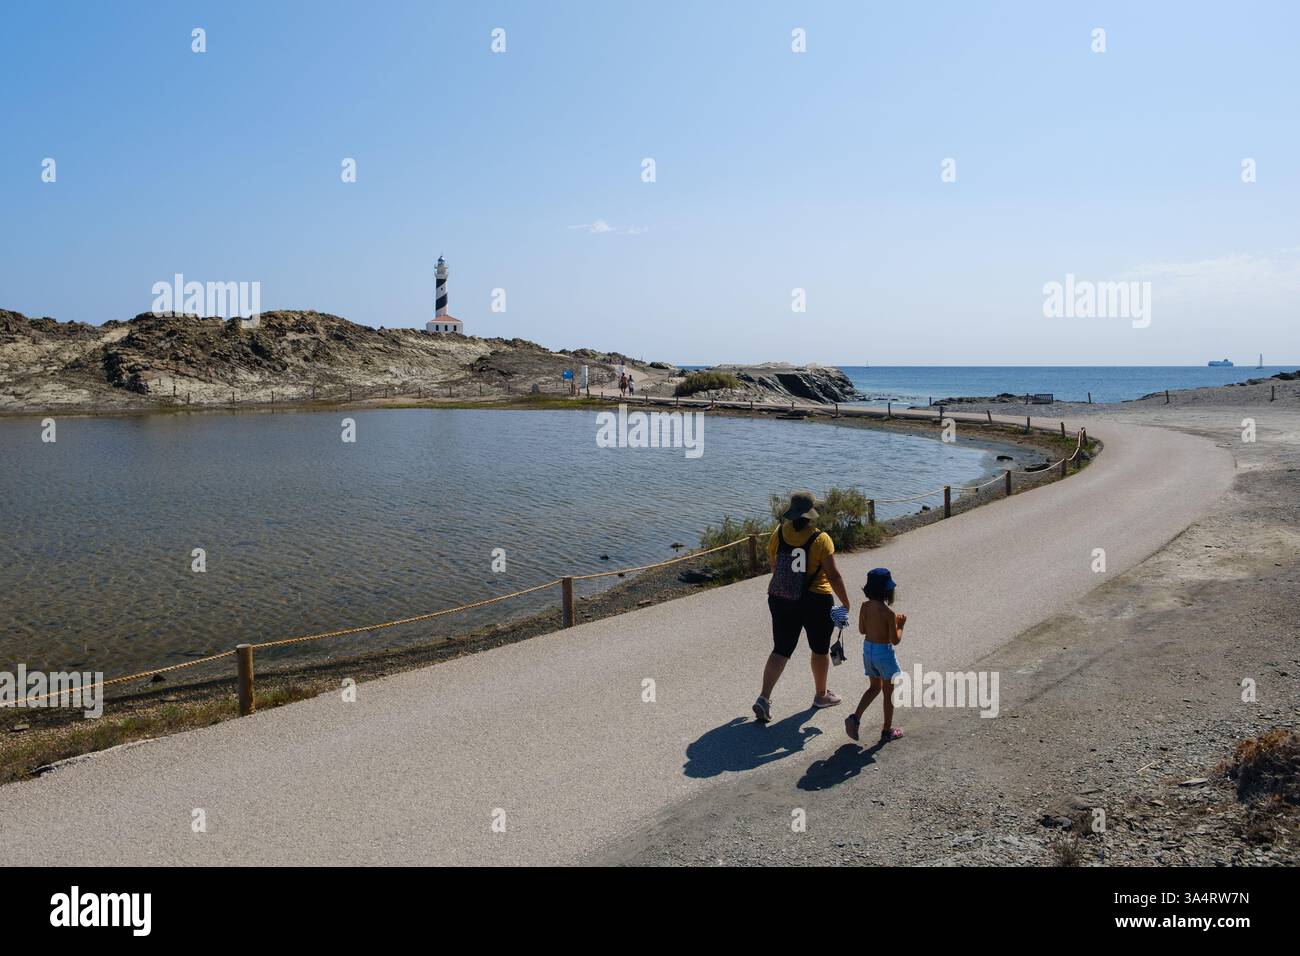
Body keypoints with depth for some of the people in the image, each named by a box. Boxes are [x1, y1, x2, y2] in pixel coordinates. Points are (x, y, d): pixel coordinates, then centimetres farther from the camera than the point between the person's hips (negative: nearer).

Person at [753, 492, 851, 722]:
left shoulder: (779, 533, -3)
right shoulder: (820, 539, -16)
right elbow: (833, 575, -15)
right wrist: (846, 604, -5)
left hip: (780, 600, 4)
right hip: (816, 602, -4)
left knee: (781, 650, 10)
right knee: (820, 649, 18)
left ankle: (764, 697, -4)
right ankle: (821, 695, 35)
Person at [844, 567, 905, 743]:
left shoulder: (865, 607, -5)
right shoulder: (889, 612, -21)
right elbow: (895, 640, -17)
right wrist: (900, 625, 0)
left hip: (867, 650, 6)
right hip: (884, 652, -6)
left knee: (875, 687, 24)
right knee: (888, 693, 12)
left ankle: (855, 718, 10)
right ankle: (887, 731, 23)